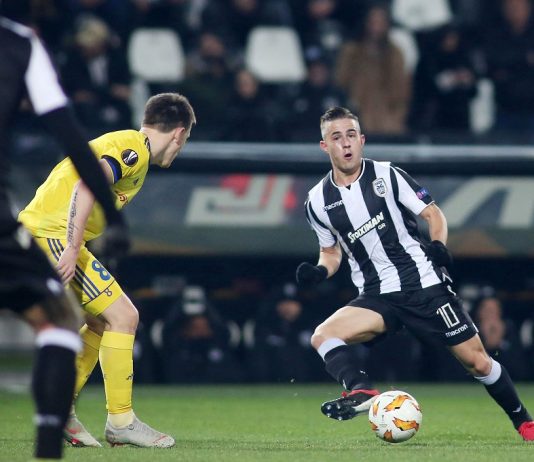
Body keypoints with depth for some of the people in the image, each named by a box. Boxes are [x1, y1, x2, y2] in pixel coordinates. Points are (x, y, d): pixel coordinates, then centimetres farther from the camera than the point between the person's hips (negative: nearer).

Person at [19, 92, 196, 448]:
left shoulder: (126, 145, 21)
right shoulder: (133, 147, -10)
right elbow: (86, 185, -25)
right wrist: (72, 249, -28)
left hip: (39, 235, 10)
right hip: (53, 235, -10)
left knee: (104, 322, 16)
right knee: (123, 316, -8)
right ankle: (121, 422, -3)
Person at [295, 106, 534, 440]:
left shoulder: (386, 175, -2)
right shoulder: (319, 201, 4)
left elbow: (433, 214, 3)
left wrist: (438, 244, -17)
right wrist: (319, 272, -4)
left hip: (424, 284, -2)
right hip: (377, 297, 2)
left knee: (476, 361, -3)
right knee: (322, 336, -25)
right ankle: (362, 392, -42)